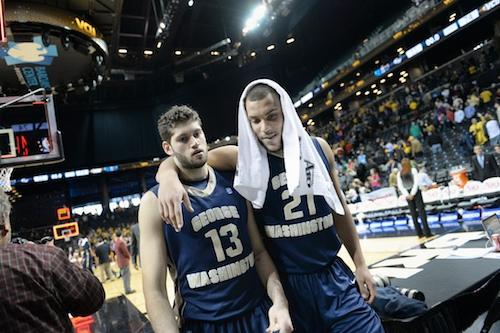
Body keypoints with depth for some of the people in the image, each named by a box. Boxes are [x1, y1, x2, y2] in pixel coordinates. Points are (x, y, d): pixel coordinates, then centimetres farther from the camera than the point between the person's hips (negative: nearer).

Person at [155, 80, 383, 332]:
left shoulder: (317, 148, -1)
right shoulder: (244, 159, -10)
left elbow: (339, 208, 8)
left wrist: (360, 263, 11)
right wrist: (169, 177, -36)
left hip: (334, 278, 3)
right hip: (286, 285, -2)